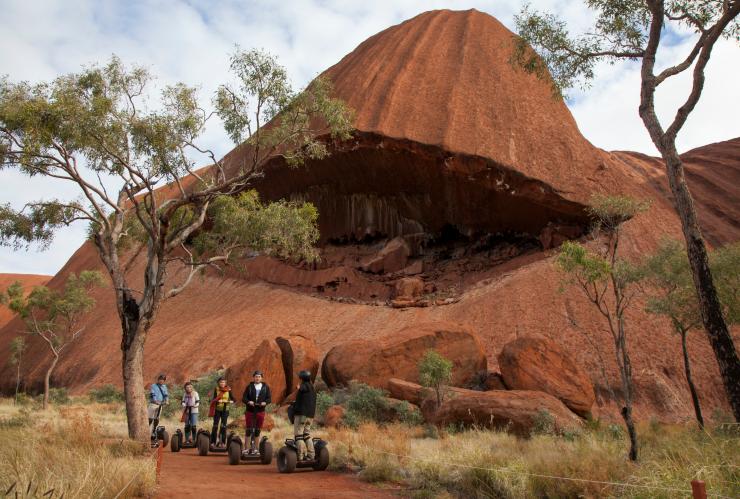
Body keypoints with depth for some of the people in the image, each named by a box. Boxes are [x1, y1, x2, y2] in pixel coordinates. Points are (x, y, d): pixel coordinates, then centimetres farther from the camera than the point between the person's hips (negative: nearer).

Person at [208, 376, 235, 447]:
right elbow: (213, 399, -8)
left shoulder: (228, 390, 1)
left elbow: (233, 398, -1)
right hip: (217, 410, -1)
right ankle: (213, 442, 5)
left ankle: (223, 442, 9)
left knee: (224, 426, 3)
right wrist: (218, 400, -29)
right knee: (215, 425, -1)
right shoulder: (216, 389, -2)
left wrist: (231, 401, -24)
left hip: (225, 410, 1)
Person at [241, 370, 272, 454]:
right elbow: (244, 398, -1)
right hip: (250, 411, -1)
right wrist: (248, 402, -21)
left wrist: (265, 402, -16)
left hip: (260, 411, 1)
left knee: (257, 430, 8)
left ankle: (254, 448, 18)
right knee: (248, 430, 1)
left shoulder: (265, 387, 5)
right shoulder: (249, 387, 3)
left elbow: (269, 398, 4)